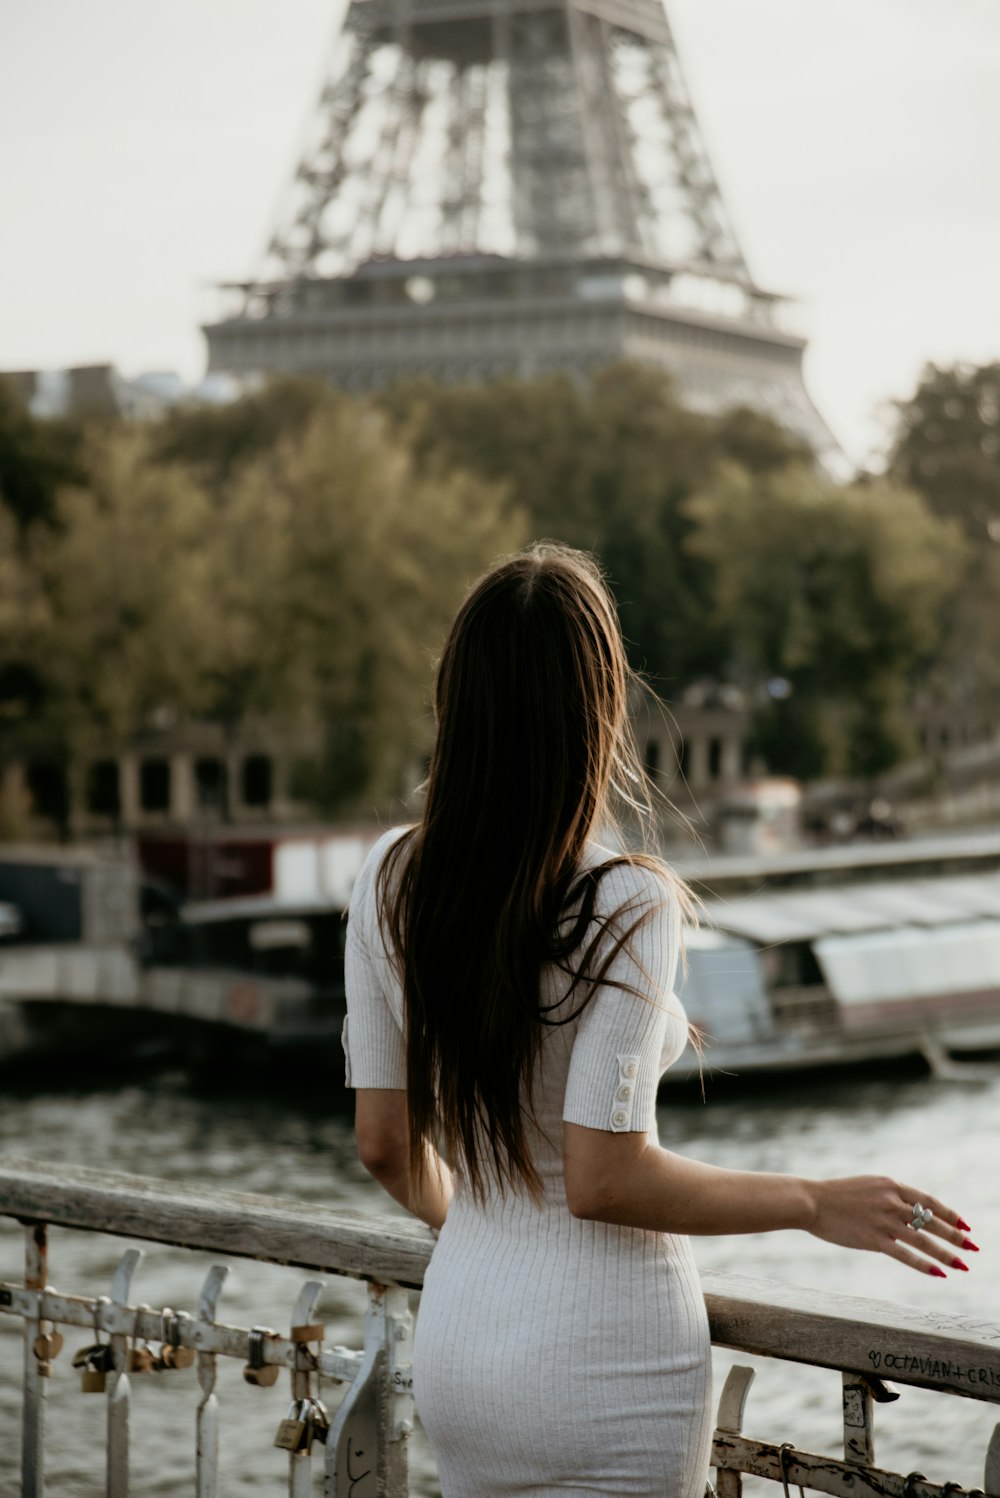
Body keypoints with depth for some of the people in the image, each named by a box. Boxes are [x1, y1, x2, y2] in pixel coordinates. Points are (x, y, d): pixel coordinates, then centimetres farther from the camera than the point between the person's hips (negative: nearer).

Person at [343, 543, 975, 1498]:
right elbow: (603, 1179, -21)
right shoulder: (627, 908, -20)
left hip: (459, 1340, 6)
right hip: (605, 1364, -5)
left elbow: (385, 1144, 4)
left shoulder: (389, 884, -3)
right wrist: (815, 1206, -10)